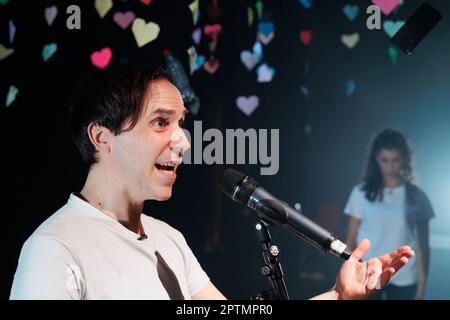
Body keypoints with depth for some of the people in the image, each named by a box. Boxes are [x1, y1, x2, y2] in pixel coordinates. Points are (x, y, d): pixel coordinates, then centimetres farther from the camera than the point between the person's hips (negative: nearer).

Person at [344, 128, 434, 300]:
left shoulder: (416, 196, 1)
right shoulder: (362, 193, 0)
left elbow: (422, 244, 2)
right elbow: (351, 238, 3)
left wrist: (422, 284, -1)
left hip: (404, 279, 1)